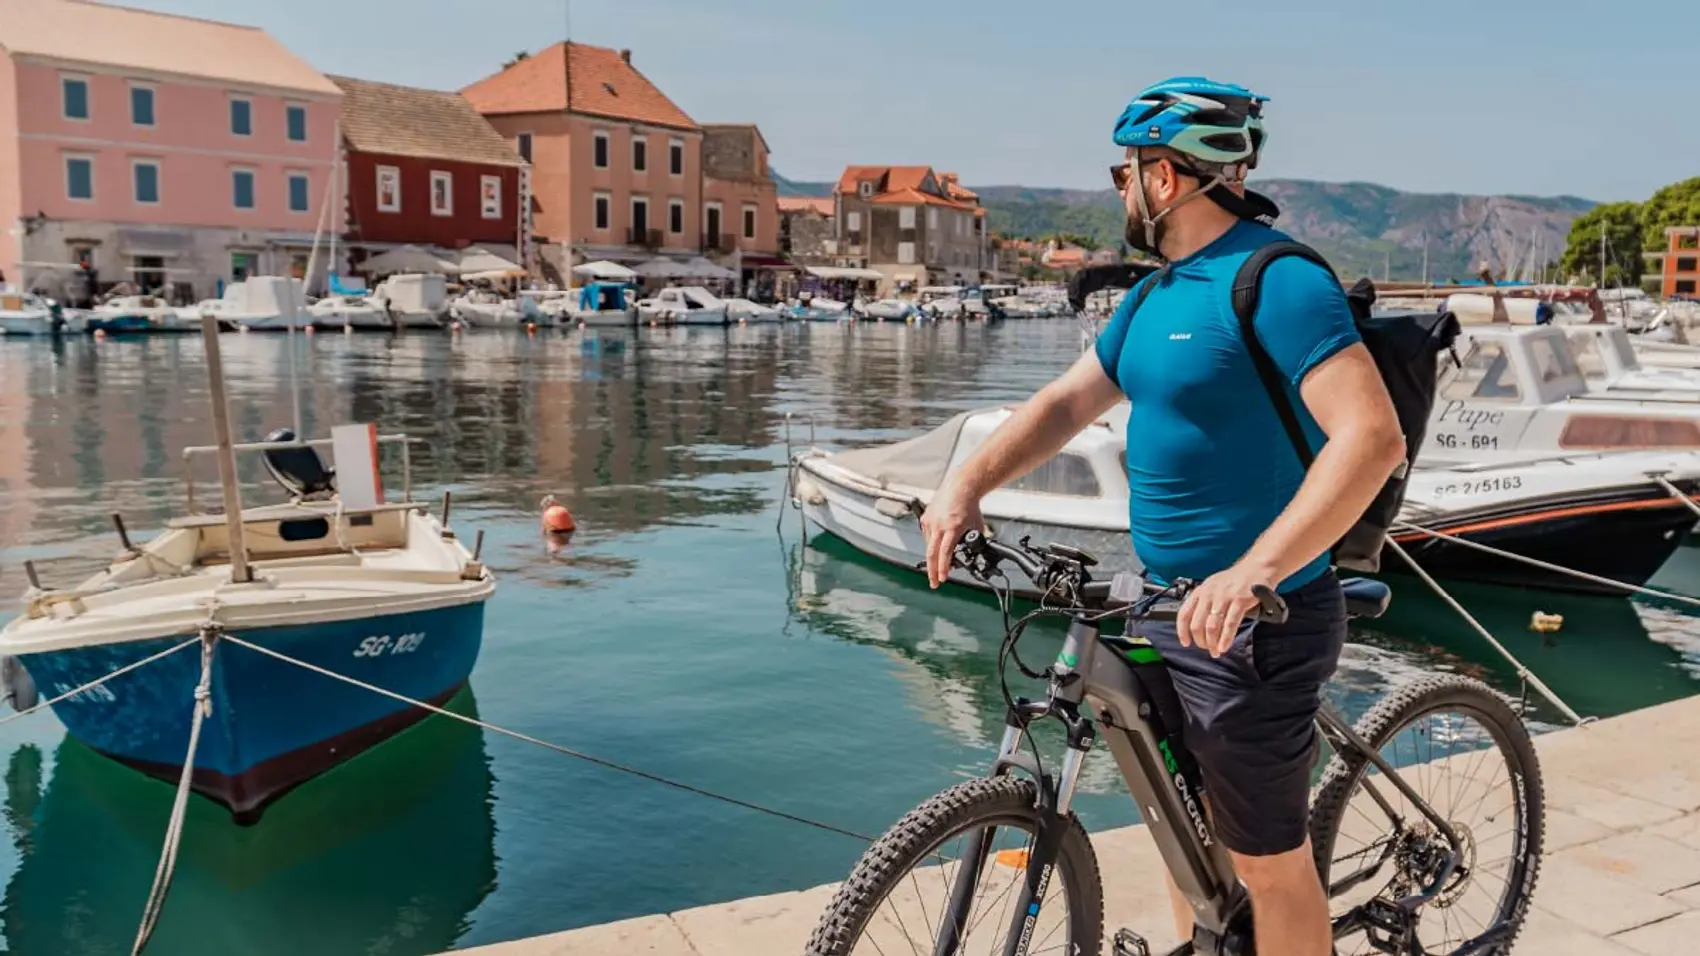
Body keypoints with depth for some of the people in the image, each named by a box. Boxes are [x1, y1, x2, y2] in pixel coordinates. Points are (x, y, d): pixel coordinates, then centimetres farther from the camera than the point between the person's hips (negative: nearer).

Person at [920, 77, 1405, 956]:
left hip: (1251, 623, -9)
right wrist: (967, 484, -5)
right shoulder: (1159, 291, 10)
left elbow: (1373, 436, -28)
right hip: (1170, 609, 9)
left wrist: (1255, 571, -37)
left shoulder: (1276, 280, -19)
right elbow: (1067, 399, 10)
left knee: (1267, 863, 6)